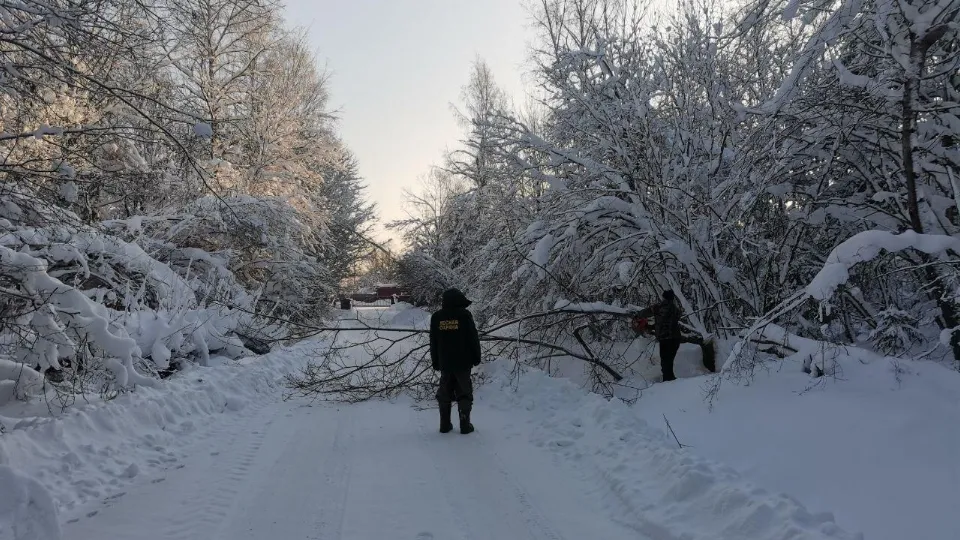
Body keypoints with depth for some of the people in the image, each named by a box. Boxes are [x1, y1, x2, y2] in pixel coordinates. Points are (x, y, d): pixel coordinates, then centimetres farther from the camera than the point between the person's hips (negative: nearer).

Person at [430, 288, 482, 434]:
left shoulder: (436, 317, 4)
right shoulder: (464, 315, -8)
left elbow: (433, 342, 8)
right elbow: (473, 338, -6)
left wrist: (435, 362, 15)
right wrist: (476, 357, 5)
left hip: (444, 363, 3)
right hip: (463, 362, -3)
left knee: (444, 394, 11)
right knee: (464, 393, 4)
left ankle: (445, 425, 13)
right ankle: (465, 425, 5)